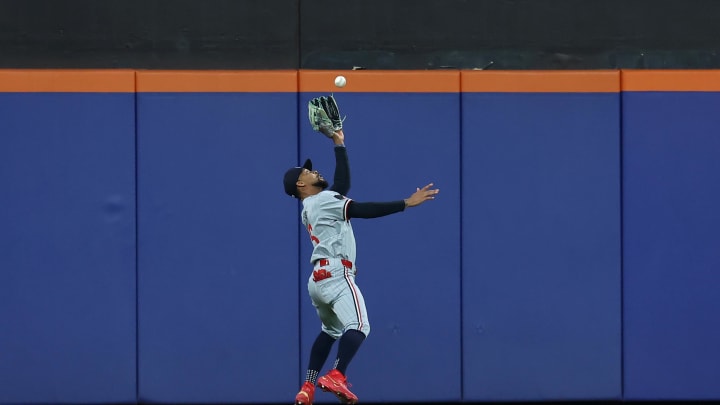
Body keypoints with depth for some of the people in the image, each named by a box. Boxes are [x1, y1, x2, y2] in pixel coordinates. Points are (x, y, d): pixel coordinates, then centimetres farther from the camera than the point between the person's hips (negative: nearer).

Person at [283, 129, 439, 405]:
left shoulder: (308, 209, 21)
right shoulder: (323, 199, -4)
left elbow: (343, 184, 29)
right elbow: (363, 210, -16)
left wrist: (339, 144, 35)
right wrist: (406, 203, -19)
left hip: (317, 280, 10)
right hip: (335, 276, -10)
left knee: (330, 331, 26)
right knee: (358, 326, -24)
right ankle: (336, 377, -45)